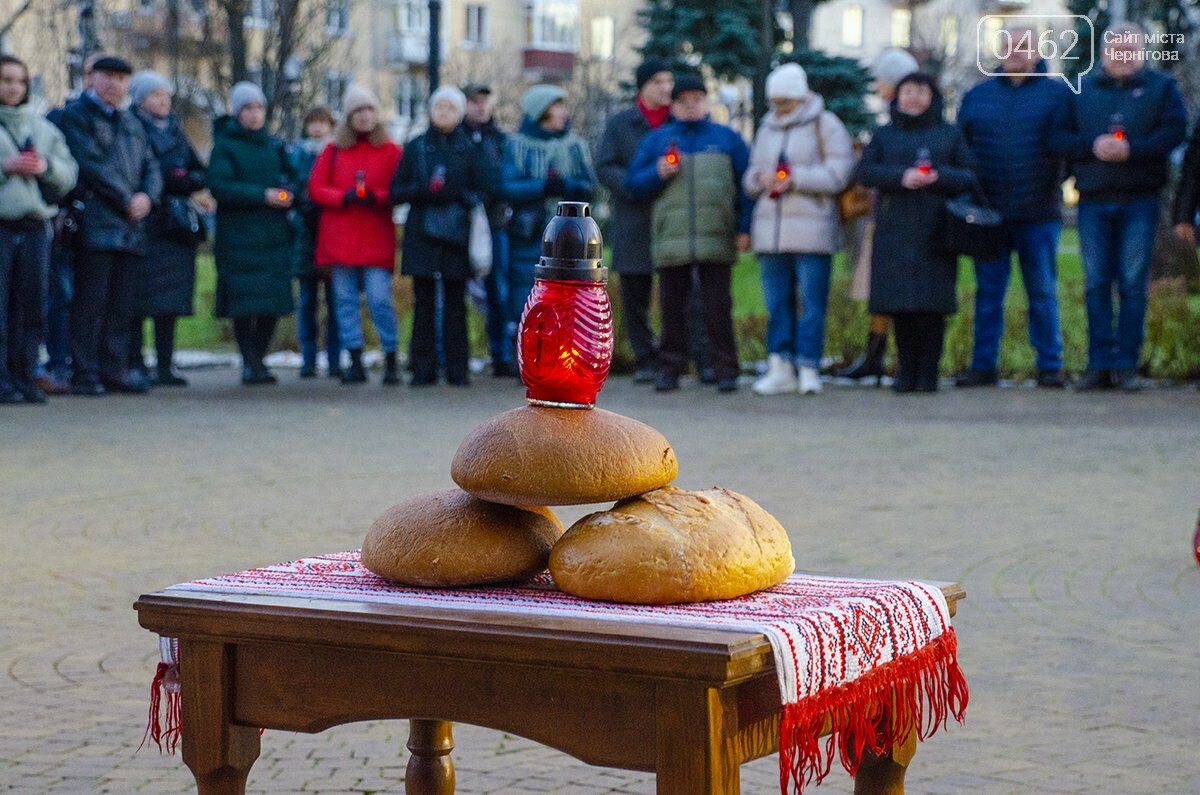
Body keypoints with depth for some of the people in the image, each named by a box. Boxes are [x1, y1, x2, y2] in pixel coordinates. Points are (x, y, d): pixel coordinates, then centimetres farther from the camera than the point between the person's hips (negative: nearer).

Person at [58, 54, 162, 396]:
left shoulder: (131, 122, 23)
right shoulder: (75, 115, 1)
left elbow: (150, 166, 17)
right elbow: (91, 163, -11)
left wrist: (147, 196, -4)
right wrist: (126, 200, -11)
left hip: (131, 226, 7)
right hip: (95, 224, -7)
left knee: (121, 303, 8)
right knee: (90, 300, -7)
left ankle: (114, 368, 14)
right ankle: (84, 373, -4)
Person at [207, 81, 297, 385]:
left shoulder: (274, 145, 16)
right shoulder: (225, 145, 0)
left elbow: (293, 178, 20)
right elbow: (219, 186, -11)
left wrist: (288, 193, -4)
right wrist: (262, 195, -17)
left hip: (274, 234, 4)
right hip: (238, 233, -4)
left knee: (273, 302, -1)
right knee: (245, 302, -7)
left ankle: (258, 358, 12)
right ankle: (250, 363, 1)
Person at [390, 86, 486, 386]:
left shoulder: (470, 149, 8)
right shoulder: (416, 147, 10)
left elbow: (482, 193, 4)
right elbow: (396, 191, 7)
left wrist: (456, 195, -14)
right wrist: (423, 191, -12)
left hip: (456, 237, -1)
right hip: (421, 235, 1)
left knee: (455, 303, 1)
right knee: (423, 303, 0)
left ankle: (457, 369, 4)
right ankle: (423, 369, 3)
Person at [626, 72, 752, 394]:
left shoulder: (726, 138, 11)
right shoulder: (656, 140, 13)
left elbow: (747, 184, 8)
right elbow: (633, 184, 10)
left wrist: (745, 228, 1)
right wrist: (658, 174, -10)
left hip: (716, 242, -1)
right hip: (670, 242, 1)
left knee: (718, 307, -1)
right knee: (672, 307, 3)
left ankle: (726, 370, 4)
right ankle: (669, 368, 10)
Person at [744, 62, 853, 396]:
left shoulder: (825, 125, 2)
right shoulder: (767, 128, 19)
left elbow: (838, 174, -8)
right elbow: (749, 178, 19)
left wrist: (795, 178, -14)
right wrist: (760, 179, -4)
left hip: (811, 230, -5)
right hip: (770, 228, 5)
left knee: (812, 302, -5)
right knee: (777, 302, 5)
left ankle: (808, 368, -2)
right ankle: (780, 367, 8)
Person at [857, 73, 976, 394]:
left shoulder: (949, 134, 13)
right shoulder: (884, 135, 16)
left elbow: (971, 175, 6)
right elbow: (865, 172, 2)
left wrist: (940, 176, -12)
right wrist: (901, 177, -13)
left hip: (935, 232, -1)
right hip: (894, 232, 1)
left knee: (932, 303, -6)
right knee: (900, 305, -2)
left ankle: (928, 372, 0)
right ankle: (907, 370, 7)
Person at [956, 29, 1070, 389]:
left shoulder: (1059, 95, 4)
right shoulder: (977, 97, 11)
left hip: (1039, 216, -2)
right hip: (988, 214, 2)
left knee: (1043, 292, 3)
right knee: (988, 293, 5)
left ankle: (1049, 366, 9)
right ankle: (983, 365, 10)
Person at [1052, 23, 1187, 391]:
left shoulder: (1161, 87, 8)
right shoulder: (1082, 89, 12)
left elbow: (1175, 130, -6)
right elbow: (1058, 137, 5)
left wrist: (1131, 150, -18)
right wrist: (1093, 147, -13)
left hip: (1140, 201, -2)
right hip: (1093, 201, 2)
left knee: (1133, 285, -2)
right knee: (1096, 285, 2)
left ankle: (1126, 365, 2)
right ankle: (1099, 365, 6)